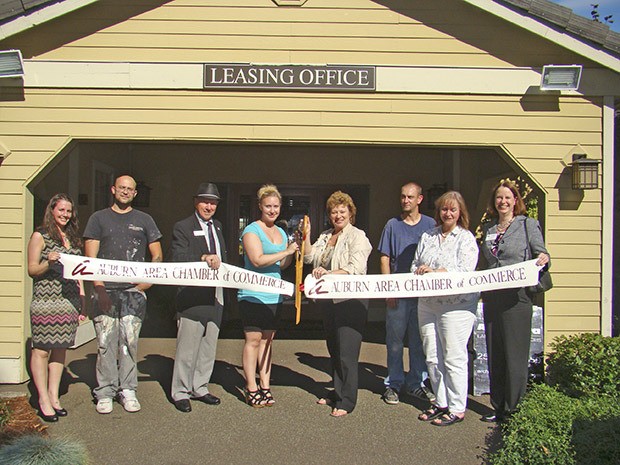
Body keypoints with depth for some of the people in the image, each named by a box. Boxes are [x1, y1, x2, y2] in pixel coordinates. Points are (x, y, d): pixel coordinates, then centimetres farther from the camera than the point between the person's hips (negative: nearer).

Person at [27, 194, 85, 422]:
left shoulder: (73, 238, 18)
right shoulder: (40, 236, 0)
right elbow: (32, 270, -2)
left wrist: (82, 297, 14)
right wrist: (49, 262, -20)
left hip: (69, 302, 6)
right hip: (45, 301, -6)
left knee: (61, 348, 8)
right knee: (42, 349, -3)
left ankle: (54, 396, 16)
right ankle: (44, 399, 3)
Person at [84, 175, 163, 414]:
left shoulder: (144, 220, 14)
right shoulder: (99, 218, 12)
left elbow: (157, 256, 13)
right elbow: (90, 257, 5)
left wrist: (145, 283, -1)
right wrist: (100, 288, -7)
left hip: (134, 290, 0)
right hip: (105, 289, 0)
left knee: (129, 342, -1)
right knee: (106, 342, -1)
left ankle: (127, 390, 8)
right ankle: (105, 392, 7)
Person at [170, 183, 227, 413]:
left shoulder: (217, 226, 19)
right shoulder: (182, 227, -3)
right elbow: (178, 257, -17)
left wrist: (219, 263, 7)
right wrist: (203, 258, -30)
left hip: (215, 294, 7)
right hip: (192, 296, -7)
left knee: (209, 346, 13)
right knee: (187, 346, -1)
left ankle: (200, 388, 25)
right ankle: (180, 392, 11)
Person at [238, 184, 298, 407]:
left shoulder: (281, 232, 16)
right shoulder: (252, 230, -6)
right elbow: (257, 260, -18)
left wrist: (292, 252, 0)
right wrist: (286, 252, -17)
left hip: (274, 295, 7)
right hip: (252, 294, -7)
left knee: (267, 339, 10)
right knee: (253, 339, -3)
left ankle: (265, 386, 16)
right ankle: (251, 388, 6)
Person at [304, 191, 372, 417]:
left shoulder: (357, 236, -5)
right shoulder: (325, 236, 17)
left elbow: (356, 268, -18)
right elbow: (309, 257, 9)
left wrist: (329, 273, -27)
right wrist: (306, 236, -4)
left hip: (350, 300, -7)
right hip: (328, 300, 7)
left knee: (346, 352, -6)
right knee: (333, 348, 14)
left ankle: (346, 401, 2)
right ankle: (337, 392, 26)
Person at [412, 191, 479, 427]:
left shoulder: (466, 238, -2)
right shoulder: (427, 237, 15)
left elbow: (464, 270, -13)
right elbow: (415, 264, 17)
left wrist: (433, 271, -16)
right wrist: (419, 271, -5)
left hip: (456, 305, -6)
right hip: (427, 304, 6)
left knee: (453, 358, -2)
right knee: (432, 357, 10)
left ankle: (457, 409, 9)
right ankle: (441, 402, 24)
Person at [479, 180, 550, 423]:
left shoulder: (528, 225, 1)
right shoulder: (488, 228, 16)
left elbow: (541, 254, -4)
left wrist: (544, 259, -25)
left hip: (516, 296, -5)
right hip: (491, 297, 6)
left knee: (515, 354, -1)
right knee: (494, 354, 10)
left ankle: (513, 409, 10)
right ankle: (498, 407, 21)